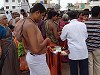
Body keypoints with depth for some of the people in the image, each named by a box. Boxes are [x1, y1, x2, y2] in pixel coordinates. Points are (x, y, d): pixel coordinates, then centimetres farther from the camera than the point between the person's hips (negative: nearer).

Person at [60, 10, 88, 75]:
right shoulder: (83, 25, -1)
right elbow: (86, 36, 12)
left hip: (73, 52, -2)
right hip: (84, 52, 2)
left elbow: (62, 38, 7)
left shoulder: (66, 27, -7)